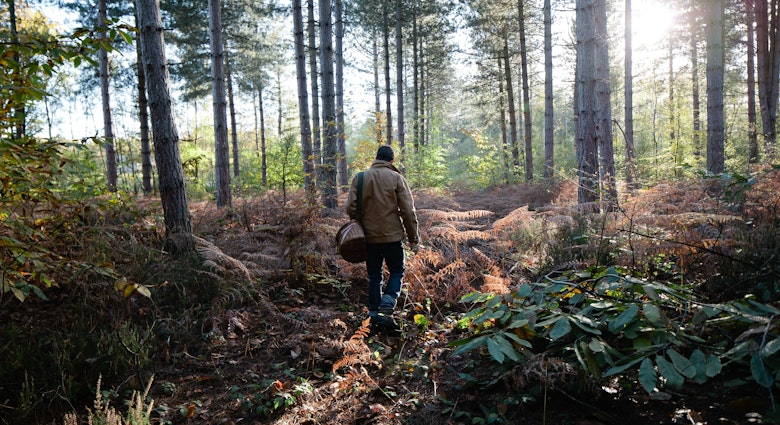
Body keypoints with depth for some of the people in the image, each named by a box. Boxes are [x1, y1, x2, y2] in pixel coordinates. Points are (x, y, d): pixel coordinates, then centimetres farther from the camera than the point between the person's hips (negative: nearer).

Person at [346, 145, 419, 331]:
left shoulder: (360, 178, 3)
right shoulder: (396, 178, -5)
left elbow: (351, 208, -1)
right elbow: (408, 210, -7)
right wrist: (413, 237, 0)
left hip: (369, 237, 3)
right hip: (392, 236, -3)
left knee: (374, 276, 14)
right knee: (396, 272, 11)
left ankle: (374, 313, 16)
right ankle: (386, 307, -6)